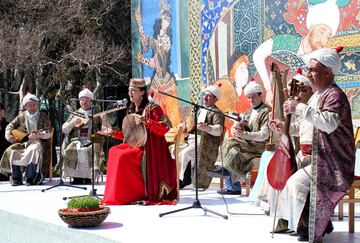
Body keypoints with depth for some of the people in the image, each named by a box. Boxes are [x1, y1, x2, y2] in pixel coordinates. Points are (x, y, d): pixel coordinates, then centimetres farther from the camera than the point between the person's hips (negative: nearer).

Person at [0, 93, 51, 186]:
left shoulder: (43, 116, 5)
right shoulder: (21, 116, 14)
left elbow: (48, 133, -2)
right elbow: (10, 126, 18)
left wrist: (38, 135, -21)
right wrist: (8, 135, -2)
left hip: (37, 141, -4)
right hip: (22, 142, 4)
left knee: (33, 151, -37)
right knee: (10, 151, -23)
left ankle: (30, 178, -25)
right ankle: (17, 178, -11)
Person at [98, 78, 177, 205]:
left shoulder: (152, 108, -7)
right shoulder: (131, 111, 15)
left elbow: (164, 129, -17)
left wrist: (146, 121, -27)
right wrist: (112, 133, 10)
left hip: (150, 149, -7)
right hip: (136, 146, 7)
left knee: (123, 156, -25)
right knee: (114, 151, -13)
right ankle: (116, 195, -7)